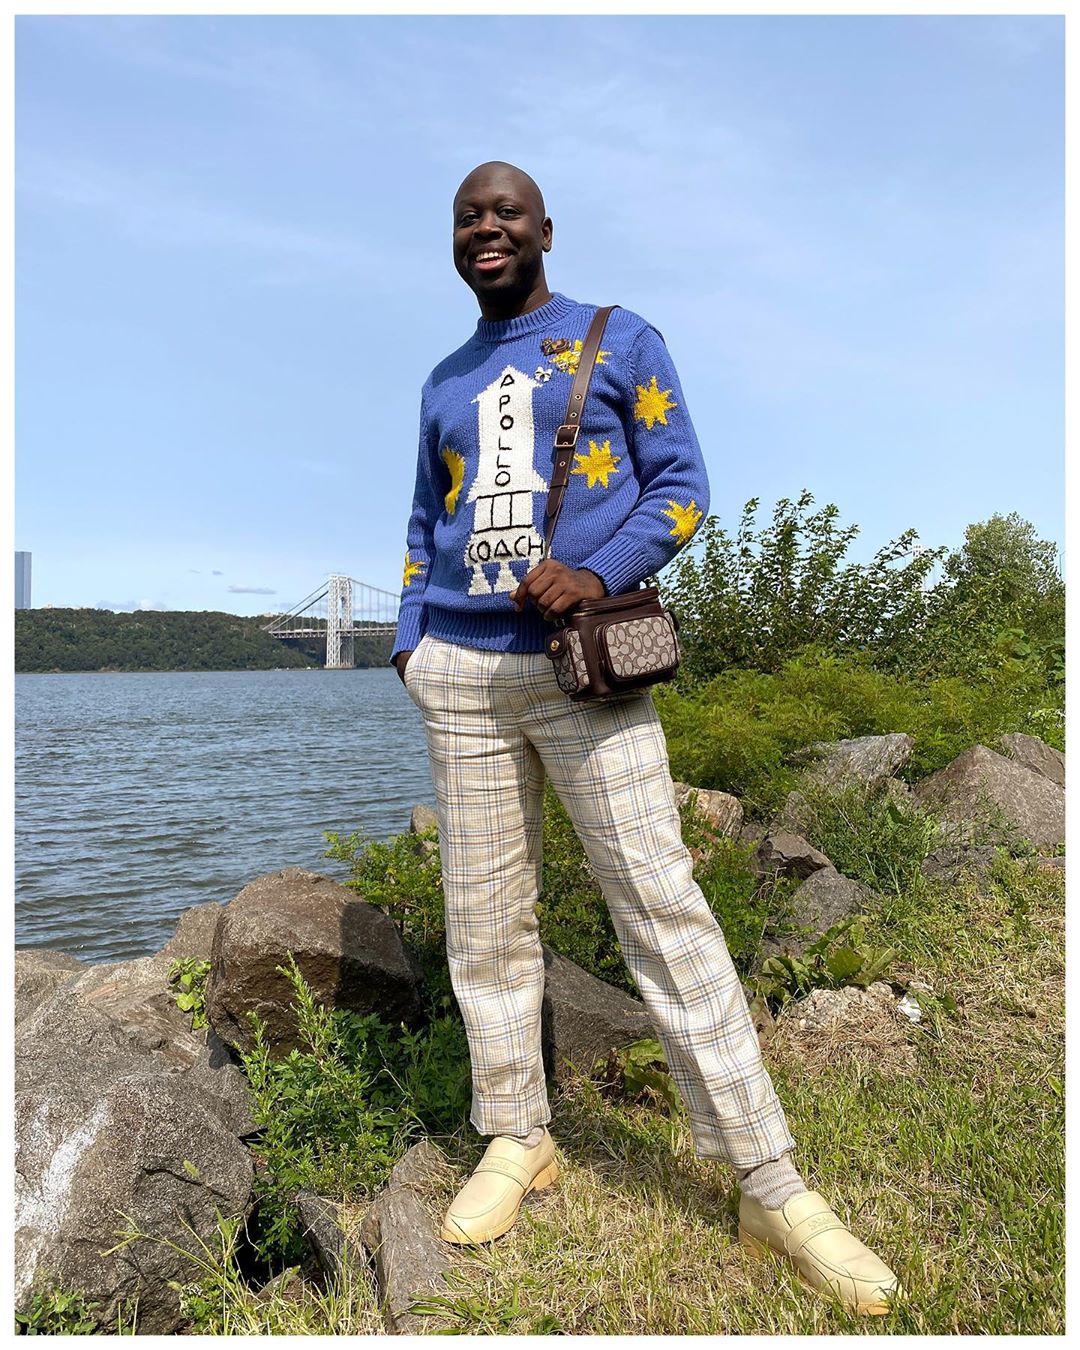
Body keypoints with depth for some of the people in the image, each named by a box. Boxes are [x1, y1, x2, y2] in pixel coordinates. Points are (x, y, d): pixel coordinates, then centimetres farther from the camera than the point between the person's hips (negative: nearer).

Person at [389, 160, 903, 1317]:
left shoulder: (620, 341, 8)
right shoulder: (444, 382, 20)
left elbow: (682, 484, 2)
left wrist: (599, 574, -16)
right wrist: (408, 642, 10)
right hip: (459, 673, 5)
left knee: (663, 909, -8)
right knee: (484, 919, 5)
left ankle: (772, 1190, 3)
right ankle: (515, 1140, 23)